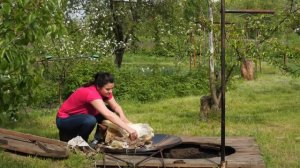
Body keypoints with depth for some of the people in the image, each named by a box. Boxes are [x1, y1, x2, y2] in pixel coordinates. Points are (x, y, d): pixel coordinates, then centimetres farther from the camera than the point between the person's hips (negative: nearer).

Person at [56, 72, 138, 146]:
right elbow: (107, 114, -44)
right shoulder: (91, 93, -34)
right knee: (90, 120, -37)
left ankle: (98, 139, 4)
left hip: (81, 116, 8)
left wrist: (124, 119, -33)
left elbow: (116, 107, -11)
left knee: (108, 109, -7)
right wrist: (128, 128, -50)